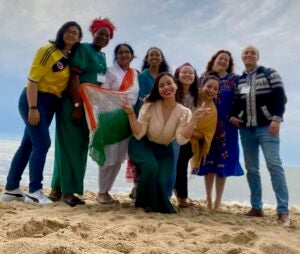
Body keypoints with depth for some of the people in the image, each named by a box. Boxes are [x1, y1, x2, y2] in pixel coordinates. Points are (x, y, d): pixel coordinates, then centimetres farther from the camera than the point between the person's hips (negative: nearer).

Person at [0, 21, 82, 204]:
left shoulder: (70, 58, 12)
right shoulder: (48, 50, -9)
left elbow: (70, 82, 16)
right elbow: (32, 79, -15)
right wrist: (33, 107, -22)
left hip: (50, 104, 8)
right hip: (34, 100, -8)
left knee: (28, 145, 10)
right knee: (42, 143, -11)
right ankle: (35, 191, -3)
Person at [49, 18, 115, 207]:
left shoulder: (102, 57, 18)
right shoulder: (83, 49, -6)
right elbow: (74, 77, -15)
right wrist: (77, 105, -21)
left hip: (90, 106, 8)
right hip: (74, 103, -8)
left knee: (79, 146, 9)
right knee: (70, 145, -4)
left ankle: (58, 188, 18)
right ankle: (67, 190, 3)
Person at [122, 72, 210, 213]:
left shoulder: (184, 112, -10)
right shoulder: (150, 106, -13)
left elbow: (182, 139, -23)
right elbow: (138, 134, -16)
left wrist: (194, 118, -31)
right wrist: (131, 114, -28)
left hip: (164, 150, 2)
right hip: (143, 146, -1)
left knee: (161, 183, -19)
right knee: (151, 166, -33)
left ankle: (158, 205, 18)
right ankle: (142, 204, -10)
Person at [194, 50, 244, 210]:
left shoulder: (234, 79, 10)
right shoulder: (205, 77, 12)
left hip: (226, 125, -1)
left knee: (223, 161, -2)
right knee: (208, 161, 3)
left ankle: (218, 200, 7)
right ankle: (208, 199, 14)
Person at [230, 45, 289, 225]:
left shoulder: (270, 73, 5)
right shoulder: (238, 80, 16)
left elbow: (280, 97, -4)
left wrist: (276, 119, -15)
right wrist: (233, 116, 0)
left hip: (267, 127, -5)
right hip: (246, 129, 5)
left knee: (274, 165, -14)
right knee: (251, 168, 5)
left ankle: (283, 211, -12)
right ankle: (256, 208, 11)